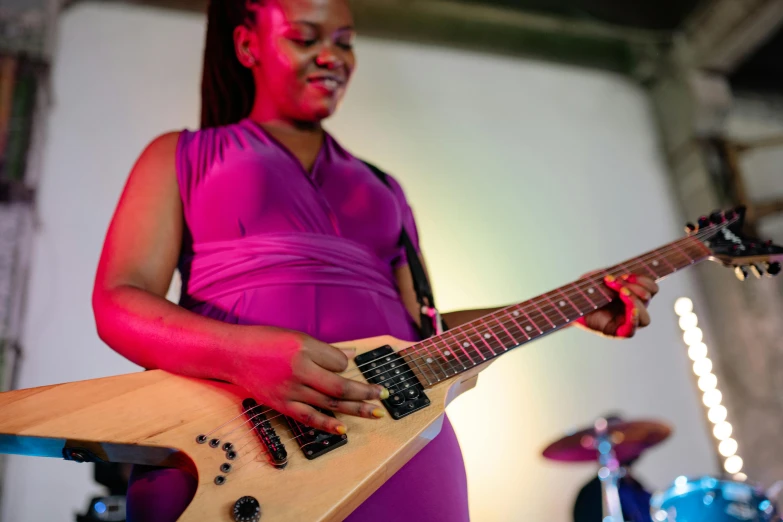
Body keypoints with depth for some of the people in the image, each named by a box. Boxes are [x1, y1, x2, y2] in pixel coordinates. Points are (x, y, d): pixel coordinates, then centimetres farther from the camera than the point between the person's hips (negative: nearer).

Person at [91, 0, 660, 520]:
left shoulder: (383, 190, 22)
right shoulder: (181, 156, 11)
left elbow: (414, 327, 17)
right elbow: (117, 303, -1)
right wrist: (245, 353, -21)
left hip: (398, 436, 4)